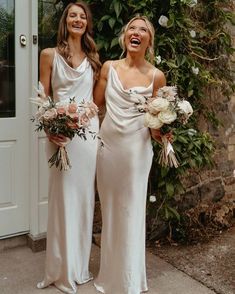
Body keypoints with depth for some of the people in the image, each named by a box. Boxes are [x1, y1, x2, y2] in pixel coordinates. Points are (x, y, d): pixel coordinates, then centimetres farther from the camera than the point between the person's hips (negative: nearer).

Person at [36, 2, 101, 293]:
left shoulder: (92, 58, 14)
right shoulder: (49, 55, 3)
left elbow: (97, 96, 15)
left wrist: (101, 126, 4)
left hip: (89, 130, 4)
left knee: (84, 196, 9)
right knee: (63, 197, 0)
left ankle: (80, 265, 25)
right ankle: (64, 270, 16)